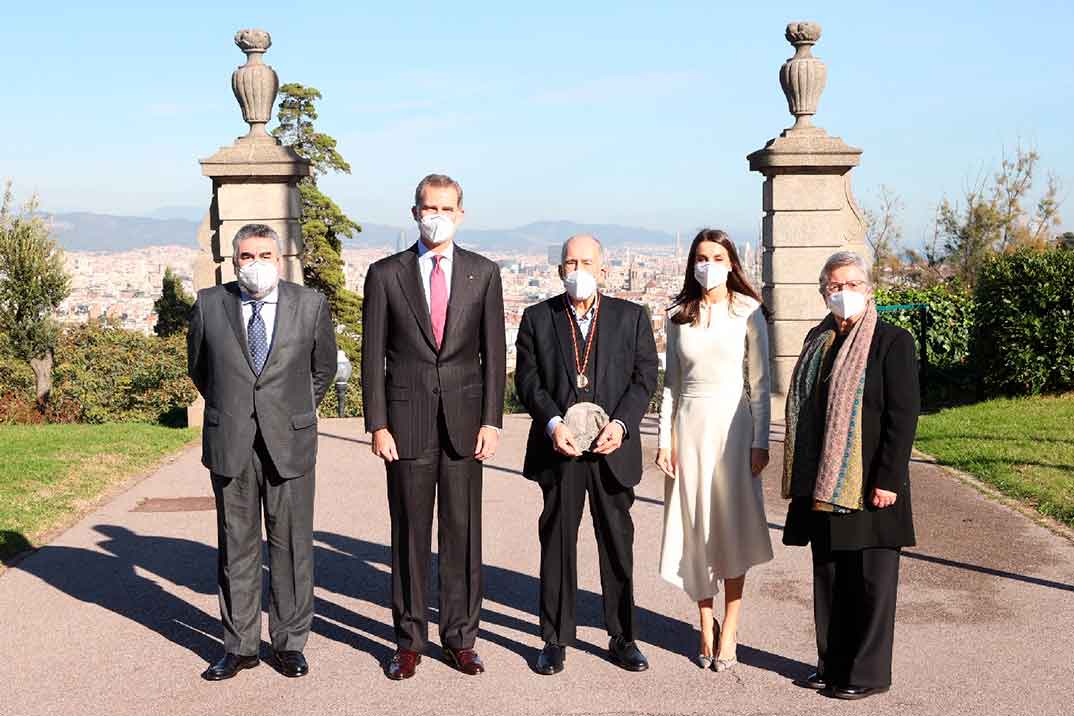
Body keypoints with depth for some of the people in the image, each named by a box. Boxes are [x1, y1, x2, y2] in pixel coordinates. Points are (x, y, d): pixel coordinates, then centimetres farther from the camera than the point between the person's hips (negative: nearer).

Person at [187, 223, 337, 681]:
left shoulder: (310, 304, 1)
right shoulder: (209, 304, 2)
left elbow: (323, 368, 14)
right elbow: (198, 368, 17)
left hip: (289, 442, -1)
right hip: (230, 444, 1)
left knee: (291, 544, 4)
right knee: (236, 545, 8)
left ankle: (289, 644, 16)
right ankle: (239, 646, 18)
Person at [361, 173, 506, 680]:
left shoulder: (483, 273, 6)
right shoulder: (385, 274, 2)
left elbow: (494, 353, 4)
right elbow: (373, 355, 2)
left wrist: (491, 422, -4)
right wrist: (377, 425, -5)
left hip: (463, 420, 1)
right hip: (407, 419, -1)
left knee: (463, 531, 5)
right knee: (410, 533, 5)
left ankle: (460, 638, 17)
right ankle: (410, 642, 16)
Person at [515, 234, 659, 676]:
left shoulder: (631, 317, 7)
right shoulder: (537, 318, 7)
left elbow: (645, 377, 2)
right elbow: (527, 379, 1)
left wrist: (621, 423, -13)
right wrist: (553, 422, -15)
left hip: (613, 448, 1)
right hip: (558, 446, 0)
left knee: (618, 543, 8)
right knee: (556, 543, 5)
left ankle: (622, 638, 19)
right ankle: (555, 640, 15)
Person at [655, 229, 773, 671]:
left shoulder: (748, 312, -1)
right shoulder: (678, 316, 8)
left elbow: (759, 382, -1)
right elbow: (671, 382, 10)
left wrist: (760, 441, -6)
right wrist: (665, 438, 4)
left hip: (732, 423, -2)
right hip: (690, 424, 3)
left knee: (732, 527, 0)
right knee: (696, 527, 5)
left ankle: (729, 630, 9)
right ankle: (707, 627, 16)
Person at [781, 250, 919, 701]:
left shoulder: (892, 342, -7)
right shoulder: (818, 340, 12)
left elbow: (904, 416, -11)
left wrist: (888, 480, -17)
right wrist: (800, 478, 13)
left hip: (869, 485, -6)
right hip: (822, 485, 7)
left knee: (871, 580, 3)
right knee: (828, 576, 12)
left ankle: (868, 673, 13)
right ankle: (832, 666, 24)